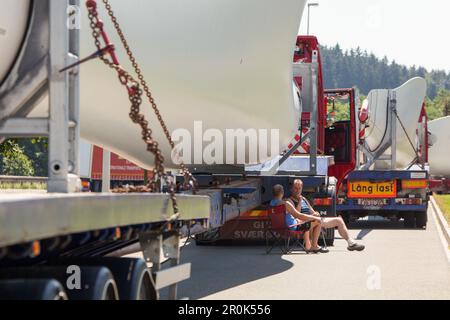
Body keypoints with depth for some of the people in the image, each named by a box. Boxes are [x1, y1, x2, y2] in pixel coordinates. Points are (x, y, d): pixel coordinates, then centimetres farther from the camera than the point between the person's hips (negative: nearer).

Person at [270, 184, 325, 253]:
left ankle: (308, 246, 37)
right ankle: (314, 246, 11)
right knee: (318, 222, 1)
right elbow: (299, 215, -23)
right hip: (293, 227, -9)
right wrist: (314, 217, -10)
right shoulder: (285, 204, -29)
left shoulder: (272, 203, -1)